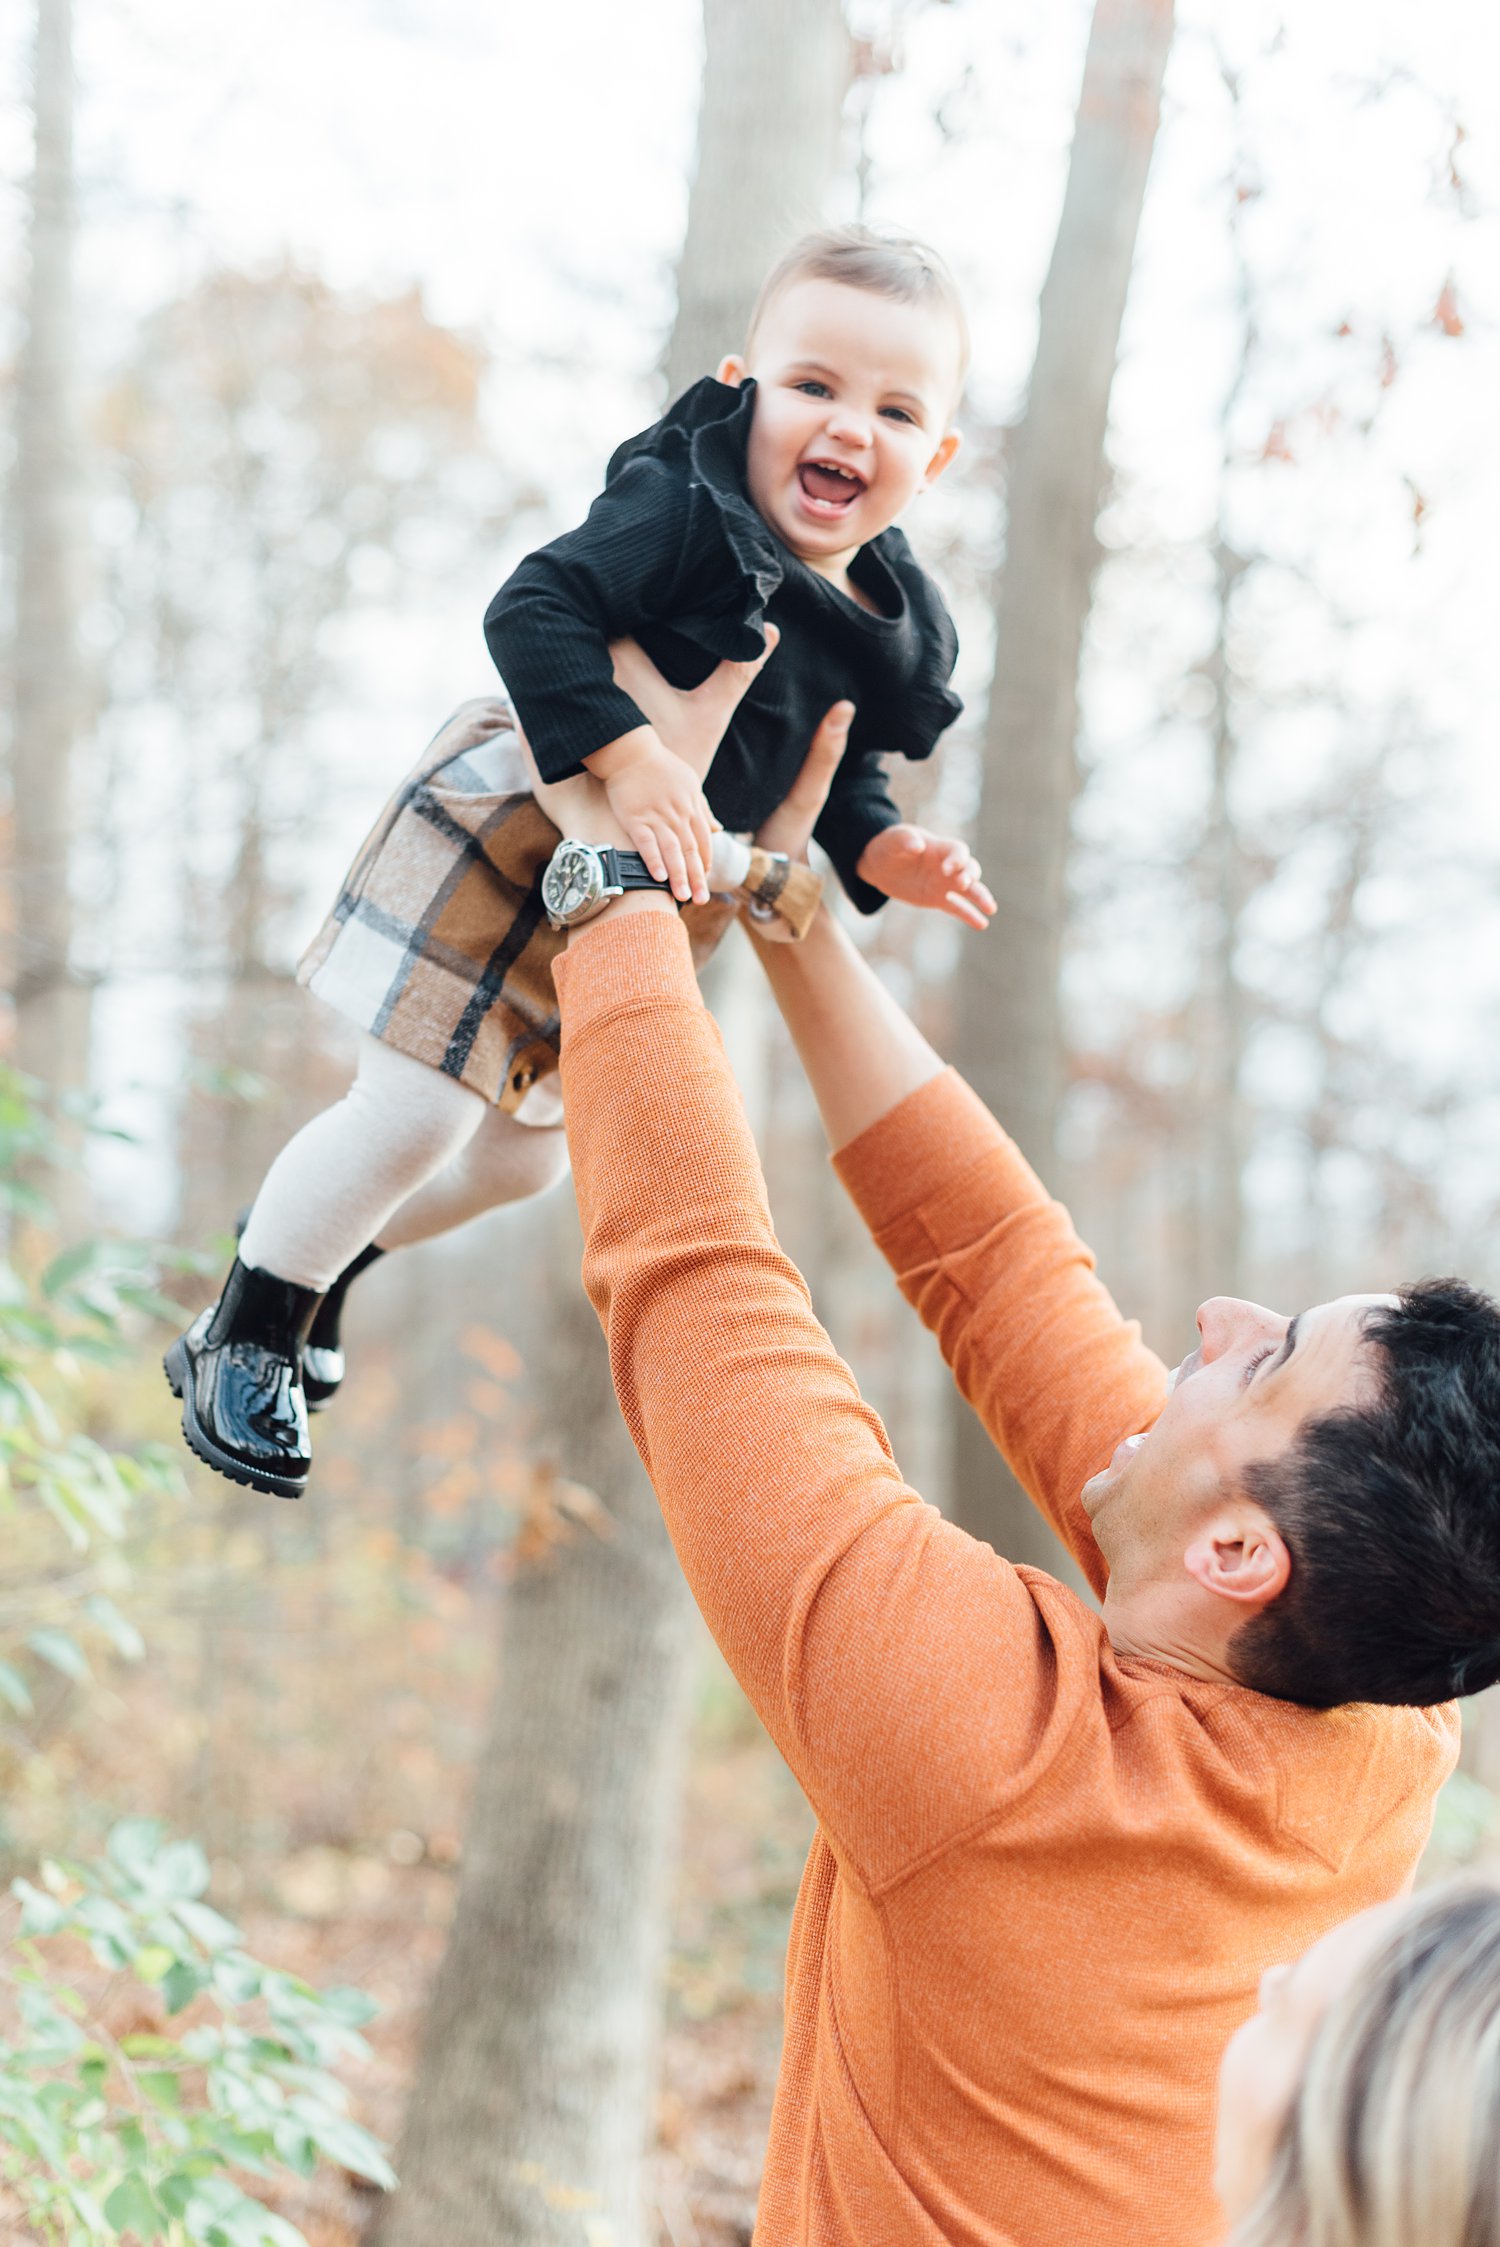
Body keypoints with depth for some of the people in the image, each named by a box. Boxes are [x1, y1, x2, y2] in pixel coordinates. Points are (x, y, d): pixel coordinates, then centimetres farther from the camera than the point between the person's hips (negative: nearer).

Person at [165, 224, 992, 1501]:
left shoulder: (897, 631, -4)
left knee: (527, 1154, 20)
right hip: (519, 830, -7)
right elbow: (534, 612, -31)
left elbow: (838, 772, 9)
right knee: (413, 1117, -10)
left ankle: (325, 1256, 45)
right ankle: (241, 1334, 12)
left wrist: (882, 853, -10)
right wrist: (630, 758, -39)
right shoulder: (683, 513, -24)